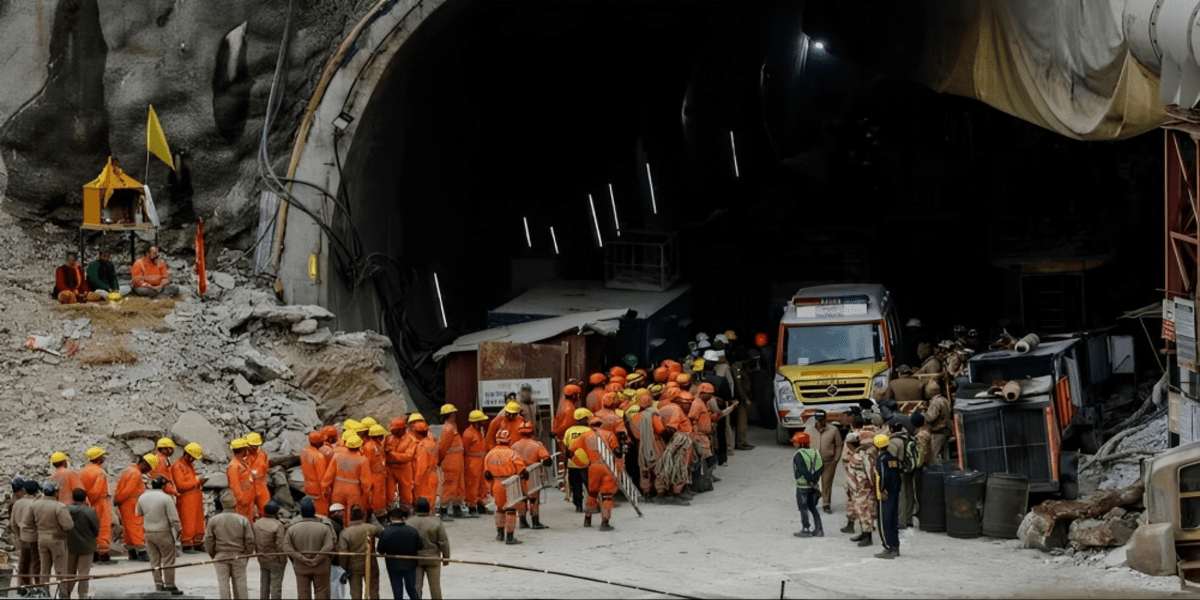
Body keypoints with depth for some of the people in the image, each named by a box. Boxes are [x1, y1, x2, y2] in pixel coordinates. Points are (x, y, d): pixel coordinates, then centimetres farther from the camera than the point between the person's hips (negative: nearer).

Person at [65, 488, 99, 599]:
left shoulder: (66, 510, -9)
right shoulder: (90, 511, -16)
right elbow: (96, 531, -11)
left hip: (70, 545, 3)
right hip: (86, 546, -3)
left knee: (69, 573, 16)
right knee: (83, 573, 5)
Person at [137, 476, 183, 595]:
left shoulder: (142, 498, 0)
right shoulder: (166, 498, -17)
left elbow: (139, 514, 15)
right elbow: (173, 518, -16)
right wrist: (178, 529, -1)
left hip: (148, 533, 5)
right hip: (163, 533, -5)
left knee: (155, 559, 14)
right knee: (168, 559, 3)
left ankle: (158, 584, 17)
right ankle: (169, 585, 5)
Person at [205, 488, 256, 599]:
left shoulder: (213, 520, -4)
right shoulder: (243, 520, -5)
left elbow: (208, 541, -2)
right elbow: (250, 541, -3)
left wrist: (212, 555, 12)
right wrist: (246, 555, 11)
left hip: (220, 557, 0)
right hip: (239, 557, 0)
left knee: (223, 583, 3)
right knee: (240, 582, 6)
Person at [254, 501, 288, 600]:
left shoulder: (257, 524, 2)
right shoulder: (278, 526, -20)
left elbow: (254, 542, 9)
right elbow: (280, 546, -20)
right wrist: (282, 560, -10)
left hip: (262, 559, 6)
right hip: (275, 561, -6)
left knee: (264, 585, 17)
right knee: (276, 586, 0)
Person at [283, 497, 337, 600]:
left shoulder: (291, 528, -5)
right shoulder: (324, 528, -9)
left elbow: (287, 547, -13)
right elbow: (329, 546, -20)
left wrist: (302, 559, -14)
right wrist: (316, 559, -15)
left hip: (301, 567, 1)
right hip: (320, 567, -1)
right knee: (321, 591, 10)